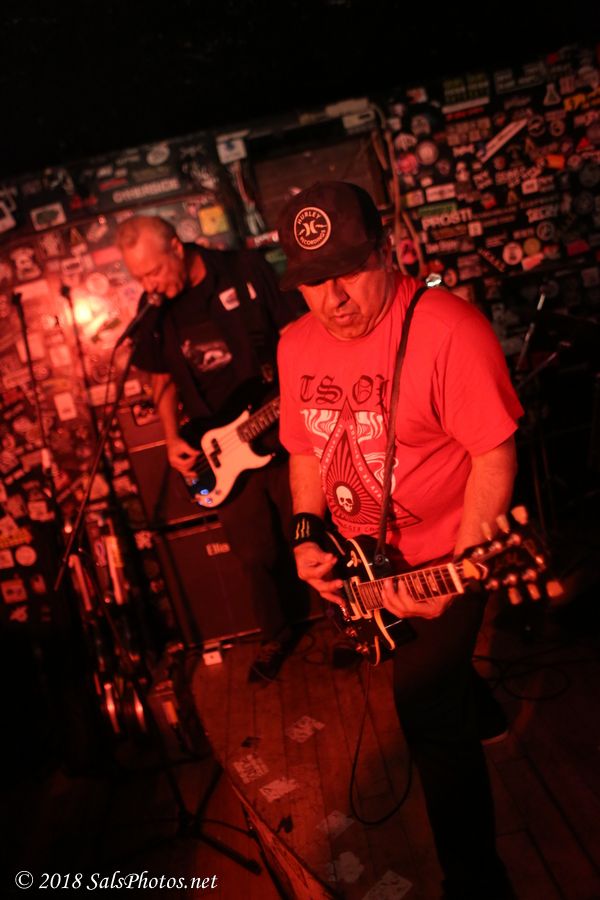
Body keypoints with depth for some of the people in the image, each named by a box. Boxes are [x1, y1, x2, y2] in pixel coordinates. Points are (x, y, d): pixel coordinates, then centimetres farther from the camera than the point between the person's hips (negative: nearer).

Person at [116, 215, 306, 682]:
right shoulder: (156, 314, 2)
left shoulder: (247, 270, -9)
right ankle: (276, 636, 36)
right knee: (257, 554, 12)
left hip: (282, 432, -3)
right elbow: (163, 378, 14)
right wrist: (173, 438, 2)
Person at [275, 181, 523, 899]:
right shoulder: (297, 344, -2)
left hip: (443, 555, -6)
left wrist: (453, 576, -26)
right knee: (434, 672, 26)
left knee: (426, 707, -5)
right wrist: (309, 535, -3)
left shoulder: (447, 330, -24)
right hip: (356, 558, 7)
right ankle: (475, 706, 60)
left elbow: (495, 456, -21)